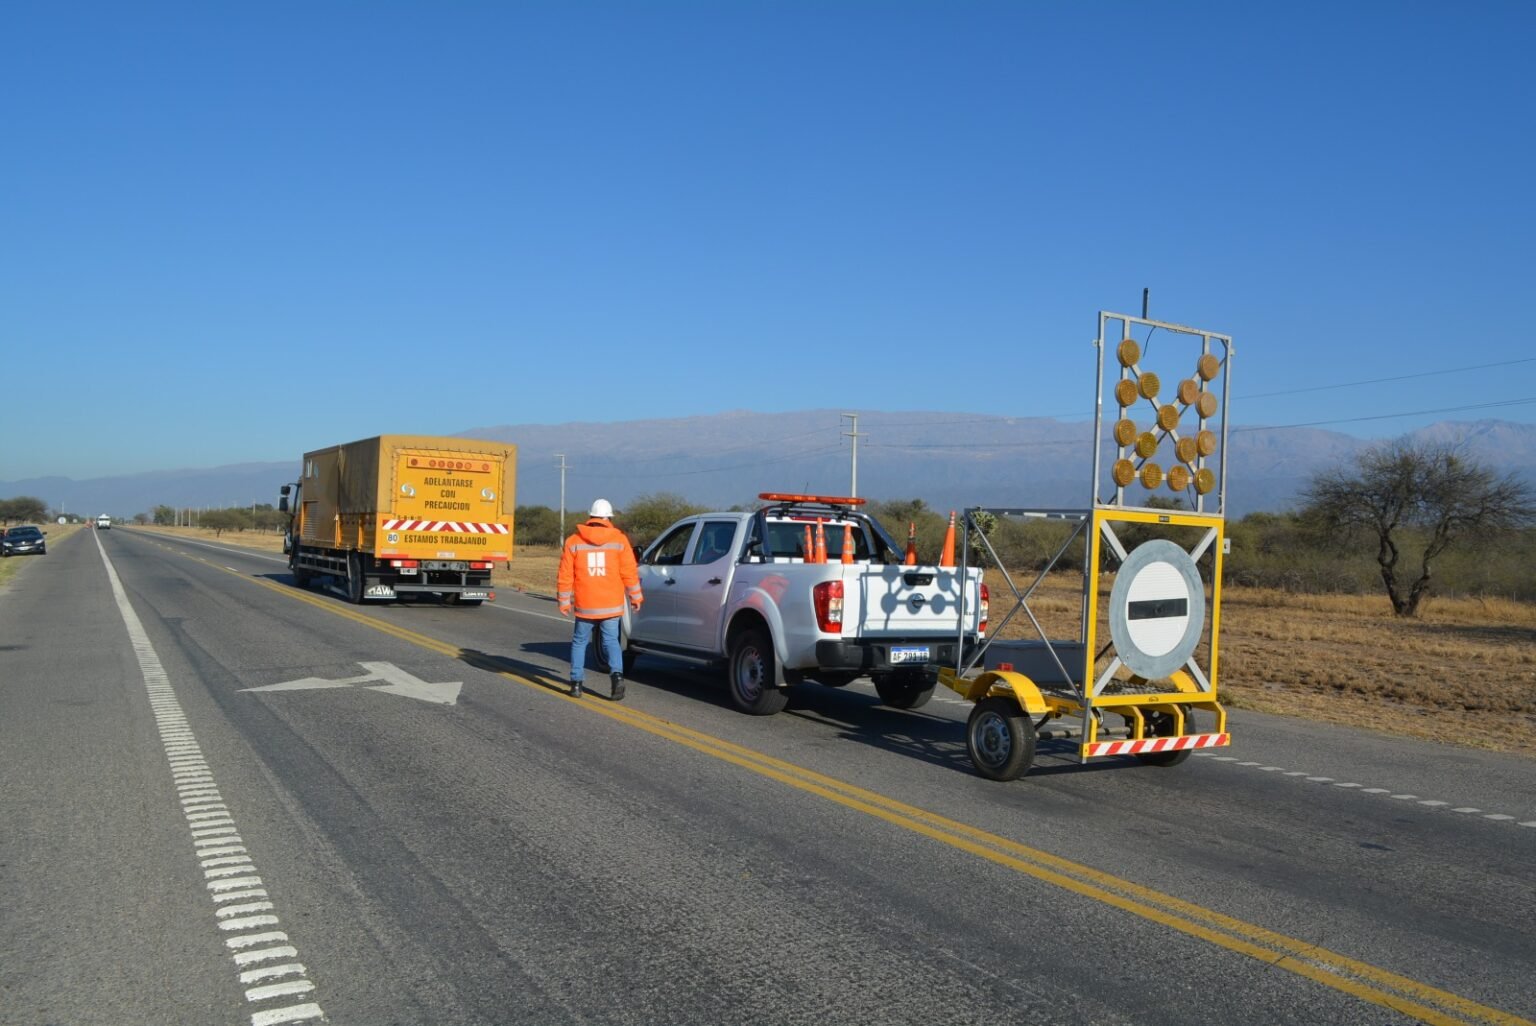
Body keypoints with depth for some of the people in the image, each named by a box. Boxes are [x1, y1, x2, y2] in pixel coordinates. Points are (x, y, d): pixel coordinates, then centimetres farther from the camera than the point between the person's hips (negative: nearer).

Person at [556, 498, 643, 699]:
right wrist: (635, 597, 8)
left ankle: (576, 682, 12)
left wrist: (564, 601, 9)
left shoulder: (574, 541, 1)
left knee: (579, 641, 14)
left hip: (584, 605, 0)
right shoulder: (619, 540, -1)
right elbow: (629, 572, -1)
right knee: (611, 641, 7)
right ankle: (617, 674, -14)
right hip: (611, 605, 0)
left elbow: (565, 575, 1)